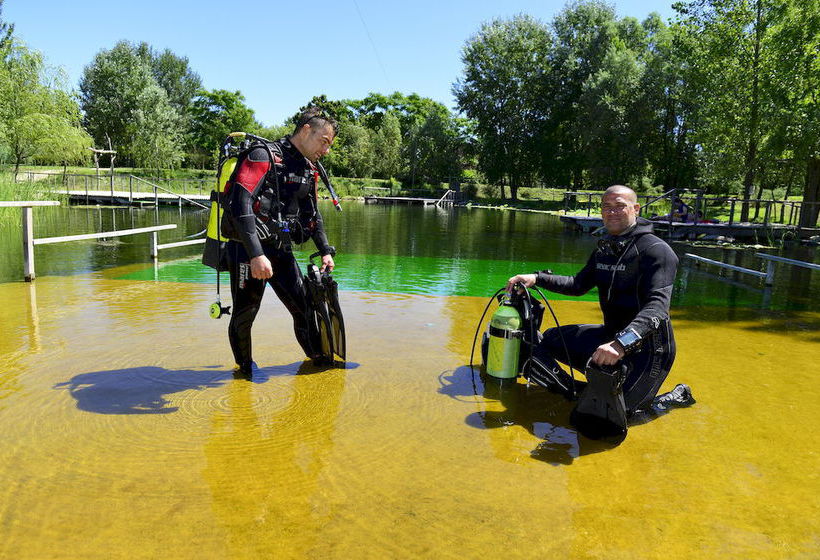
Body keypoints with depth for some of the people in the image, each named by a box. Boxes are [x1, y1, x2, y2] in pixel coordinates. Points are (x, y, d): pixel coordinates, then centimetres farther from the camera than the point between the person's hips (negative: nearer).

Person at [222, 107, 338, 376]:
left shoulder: (309, 169, 11)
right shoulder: (264, 155, -14)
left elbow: (312, 214, 23)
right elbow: (239, 203, -24)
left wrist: (325, 251, 15)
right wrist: (256, 255, -30)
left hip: (281, 250, 7)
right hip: (248, 250, -7)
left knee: (305, 307, 8)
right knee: (245, 314, 4)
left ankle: (319, 357, 27)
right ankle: (244, 366, 27)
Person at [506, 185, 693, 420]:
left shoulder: (656, 250, -16)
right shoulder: (604, 249, 9)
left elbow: (657, 306, -28)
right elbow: (579, 285, 17)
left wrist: (622, 344, -43)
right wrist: (537, 278, 1)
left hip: (648, 346, -8)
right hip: (611, 335, 8)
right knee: (544, 341, 6)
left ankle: (677, 396, 8)